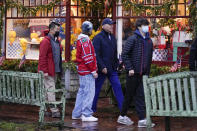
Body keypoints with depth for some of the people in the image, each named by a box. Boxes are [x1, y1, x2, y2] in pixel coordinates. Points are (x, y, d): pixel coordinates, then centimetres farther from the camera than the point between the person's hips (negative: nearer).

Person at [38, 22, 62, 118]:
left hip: (55, 71, 9)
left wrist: (59, 69, 16)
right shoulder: (46, 41, -12)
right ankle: (54, 111, -10)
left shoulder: (56, 41, 17)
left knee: (47, 90, 12)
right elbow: (42, 57, -17)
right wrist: (45, 71, -21)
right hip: (48, 71, -9)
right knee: (50, 90, -8)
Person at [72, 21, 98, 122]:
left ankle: (77, 114, 19)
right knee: (89, 92, -7)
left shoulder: (80, 40, 17)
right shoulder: (85, 40, -15)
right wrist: (93, 71, -16)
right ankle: (86, 115, -6)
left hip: (82, 70, 10)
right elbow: (87, 57, -20)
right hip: (87, 71, -10)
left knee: (82, 92, 15)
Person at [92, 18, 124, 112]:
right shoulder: (98, 38, -10)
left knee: (117, 87, 2)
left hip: (112, 69, 7)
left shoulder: (112, 37, 14)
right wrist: (102, 67, -19)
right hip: (102, 69, -7)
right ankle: (92, 109, 14)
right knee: (97, 88, 3)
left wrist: (117, 64, 12)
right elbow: (96, 54, -15)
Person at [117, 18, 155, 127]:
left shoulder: (149, 41, 11)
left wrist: (147, 72, 13)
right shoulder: (133, 39, -7)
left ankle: (142, 119, 3)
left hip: (143, 73, 5)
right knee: (129, 95, 4)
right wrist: (129, 68, -14)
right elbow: (124, 54, -9)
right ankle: (122, 116, 19)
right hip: (133, 73, -5)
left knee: (141, 96, 3)